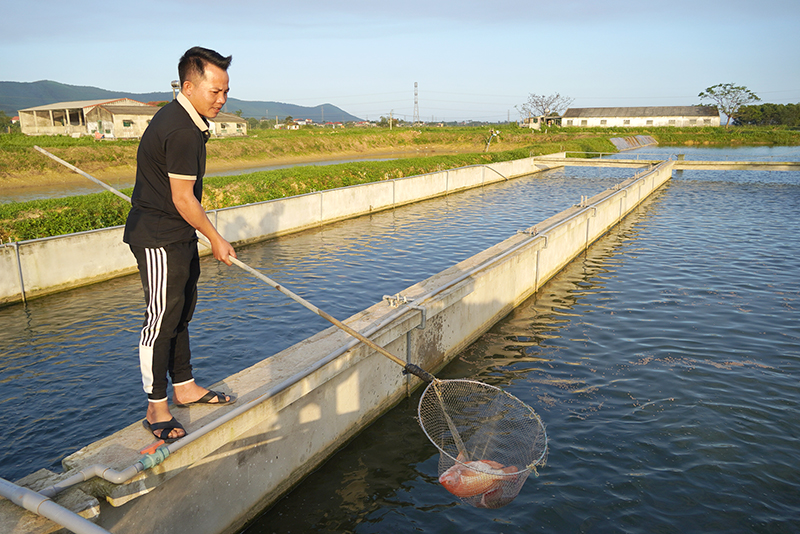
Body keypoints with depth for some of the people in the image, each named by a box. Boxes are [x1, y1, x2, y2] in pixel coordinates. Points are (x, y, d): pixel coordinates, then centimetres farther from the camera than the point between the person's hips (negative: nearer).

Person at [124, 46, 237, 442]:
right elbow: (183, 200, -21)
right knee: (161, 321, -4)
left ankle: (184, 388, 29)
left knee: (180, 313, 16)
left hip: (178, 235, 11)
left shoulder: (180, 118, 12)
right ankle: (156, 410, 8)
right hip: (159, 239, -11)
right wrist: (215, 239, -9)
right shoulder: (182, 131, -22)